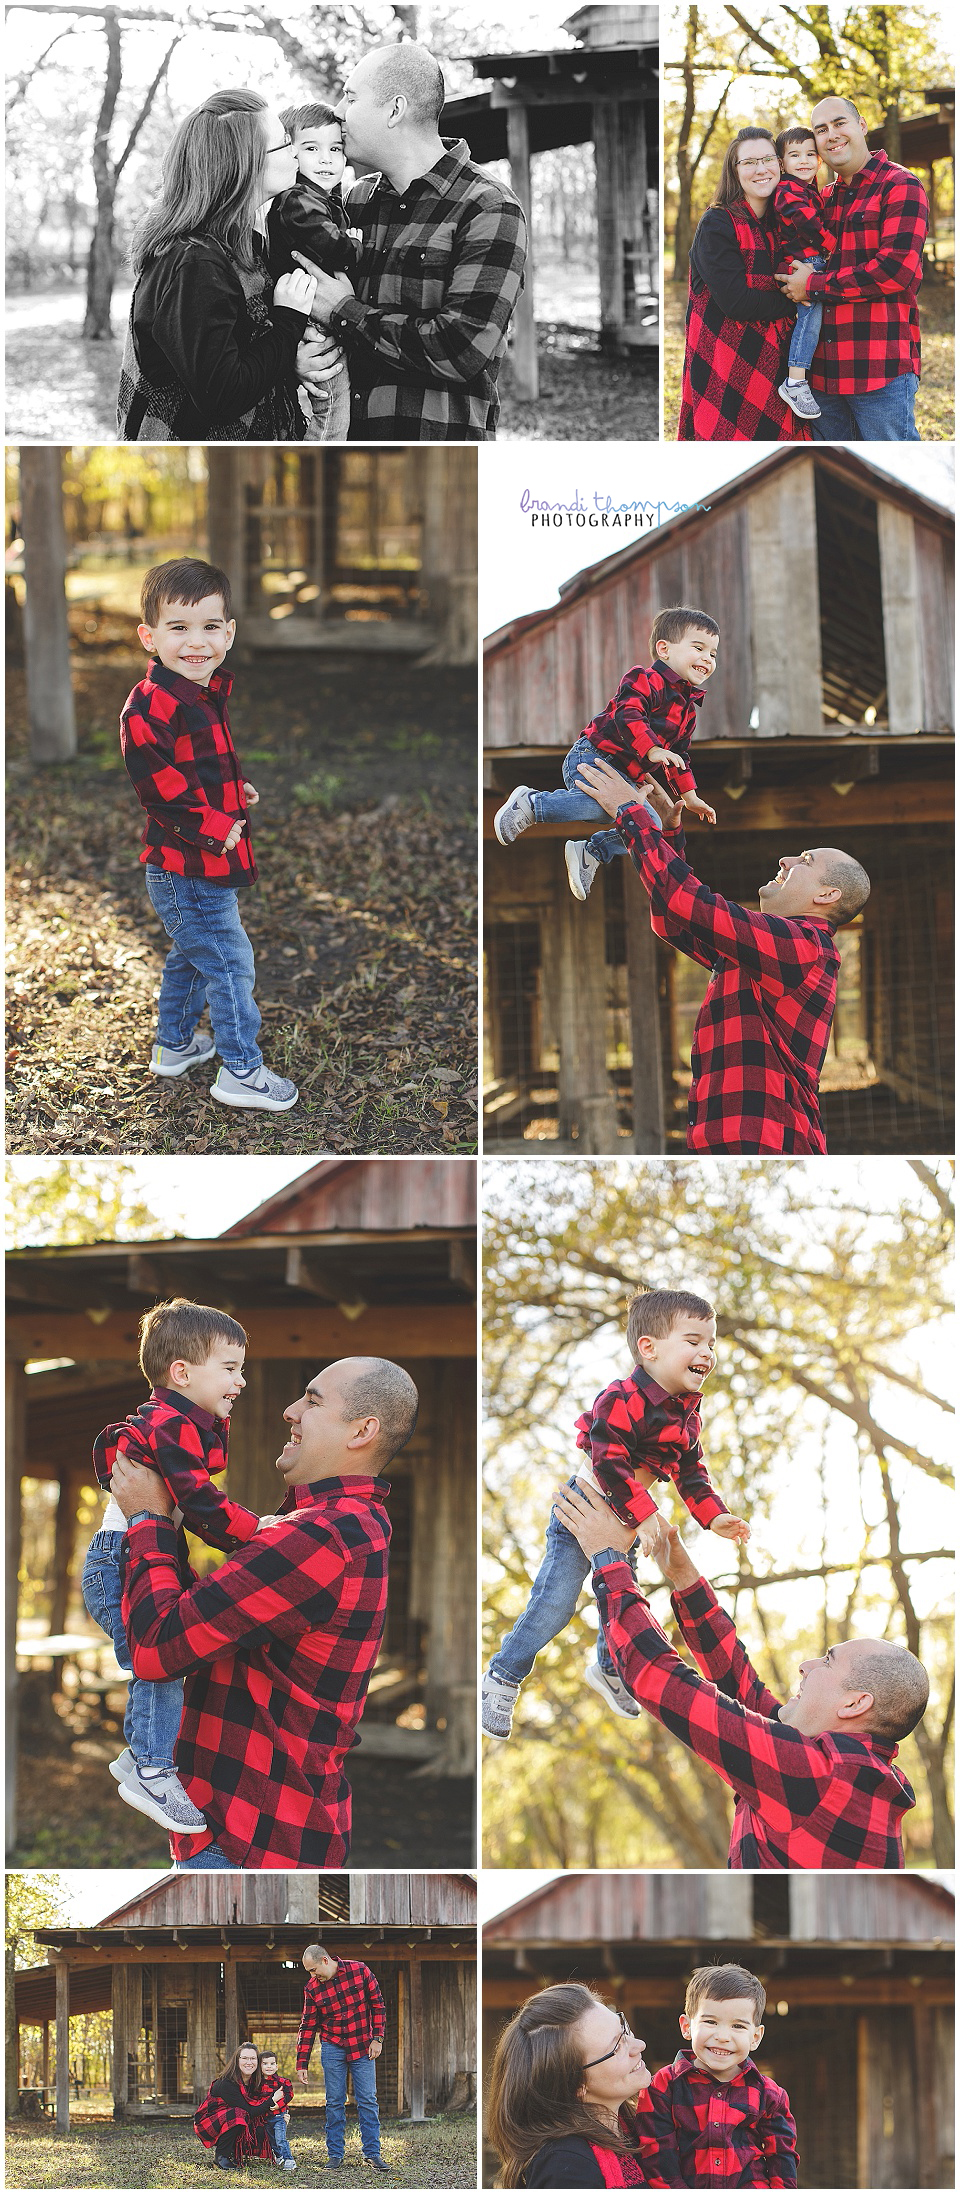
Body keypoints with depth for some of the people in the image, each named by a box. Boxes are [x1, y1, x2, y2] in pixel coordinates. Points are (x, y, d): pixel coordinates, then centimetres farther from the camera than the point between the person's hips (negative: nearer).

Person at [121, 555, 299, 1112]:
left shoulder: (207, 695, 9)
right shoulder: (151, 705, -23)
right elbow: (157, 784, -27)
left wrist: (238, 791, 8)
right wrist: (215, 829, -25)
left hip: (208, 862, 10)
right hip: (186, 868, -10)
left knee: (191, 956, 24)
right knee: (229, 961, -4)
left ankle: (175, 1044, 40)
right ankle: (242, 1071, 4)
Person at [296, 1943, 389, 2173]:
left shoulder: (359, 1971, -6)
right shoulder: (312, 1989, -2)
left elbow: (377, 2004, 1)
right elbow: (307, 2027, 3)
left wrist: (377, 2038, -4)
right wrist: (302, 2063, 1)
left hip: (363, 2047, -1)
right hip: (333, 2049, 1)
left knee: (367, 2100, -2)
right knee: (334, 2102, 0)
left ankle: (372, 2153, 3)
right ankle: (334, 2154, 7)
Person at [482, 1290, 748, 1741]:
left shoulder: (686, 1413, -1)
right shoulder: (621, 1402, -29)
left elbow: (690, 1471, 9)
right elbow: (610, 1465, -33)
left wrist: (713, 1516, -1)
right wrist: (643, 1515, -37)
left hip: (630, 1524, 8)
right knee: (554, 1604, -10)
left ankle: (608, 1668, 46)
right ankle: (503, 1678, 5)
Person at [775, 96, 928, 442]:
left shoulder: (900, 186, -5)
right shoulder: (826, 199, 19)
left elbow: (897, 269, -17)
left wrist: (813, 285, -11)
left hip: (882, 370, -8)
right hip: (826, 370, 8)